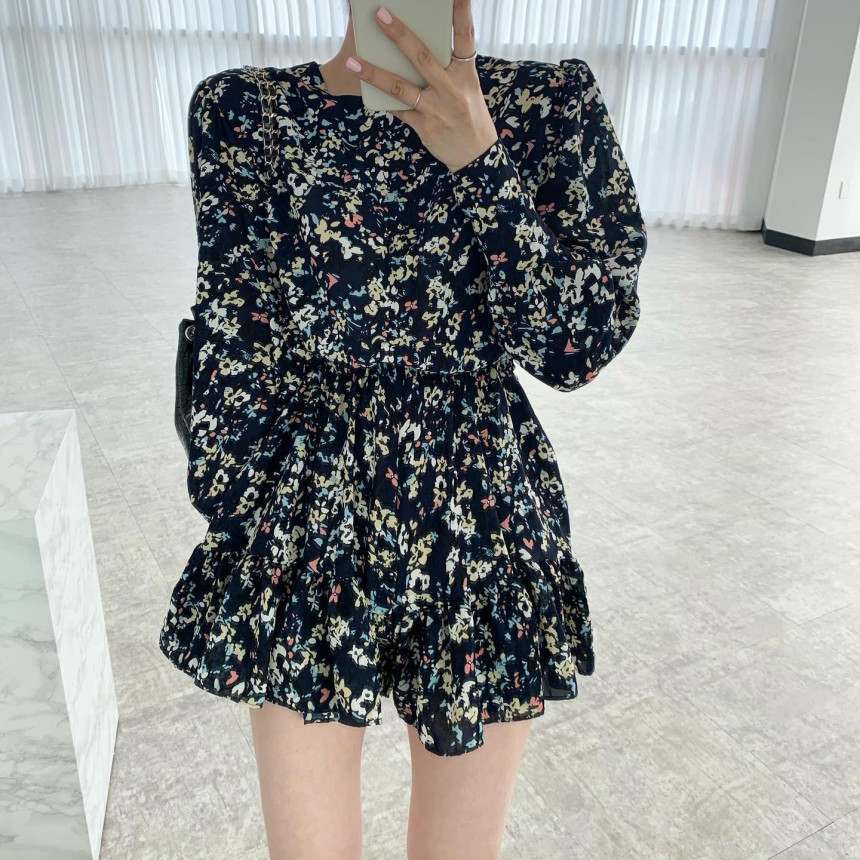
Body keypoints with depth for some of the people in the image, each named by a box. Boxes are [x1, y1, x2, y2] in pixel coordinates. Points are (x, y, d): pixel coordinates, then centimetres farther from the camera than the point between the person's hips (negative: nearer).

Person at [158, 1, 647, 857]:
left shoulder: (552, 103, -2)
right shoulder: (242, 109, -2)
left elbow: (578, 348, -11)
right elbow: (231, 351, 0)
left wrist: (478, 159, -20)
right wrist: (230, 531, 4)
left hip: (484, 532, 1)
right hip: (307, 538, 0)